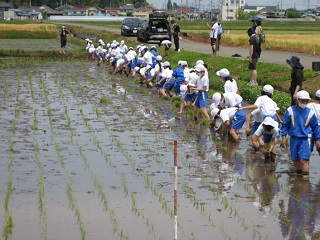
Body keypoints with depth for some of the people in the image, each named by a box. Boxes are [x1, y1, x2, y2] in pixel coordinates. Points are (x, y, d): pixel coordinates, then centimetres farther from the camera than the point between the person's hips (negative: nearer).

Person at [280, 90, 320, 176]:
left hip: (305, 140, -2)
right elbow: (285, 125, 8)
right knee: (295, 160, 8)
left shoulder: (310, 113, 1)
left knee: (304, 160, -14)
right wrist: (283, 137, 0)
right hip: (294, 139, 2)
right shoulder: (290, 110, 0)